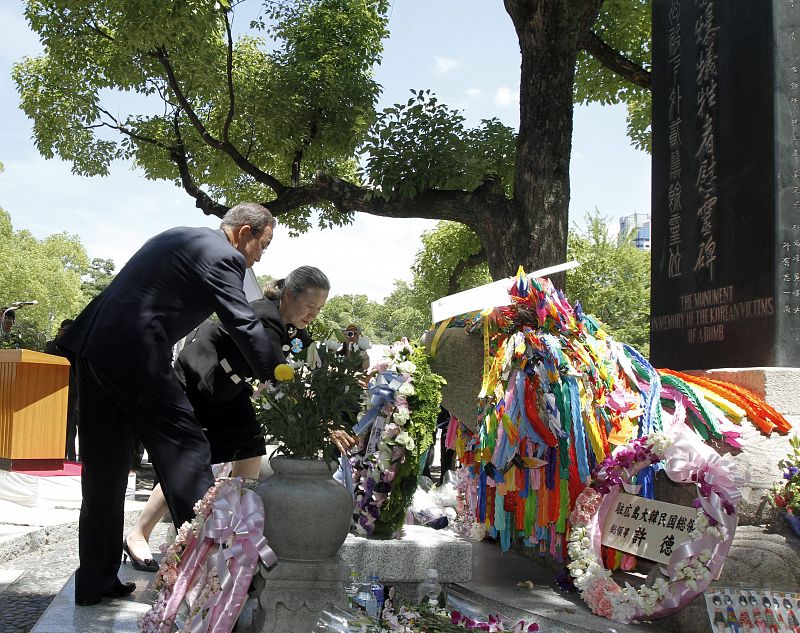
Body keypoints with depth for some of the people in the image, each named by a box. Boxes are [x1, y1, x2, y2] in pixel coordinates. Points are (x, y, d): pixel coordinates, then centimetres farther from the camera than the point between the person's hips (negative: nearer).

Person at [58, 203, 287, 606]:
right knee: (186, 450, -3)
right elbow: (244, 326, -9)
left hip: (92, 346, 9)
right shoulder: (223, 255, -4)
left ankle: (95, 582, 18)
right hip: (136, 356, -9)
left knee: (105, 470, 11)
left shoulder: (178, 237, 23)